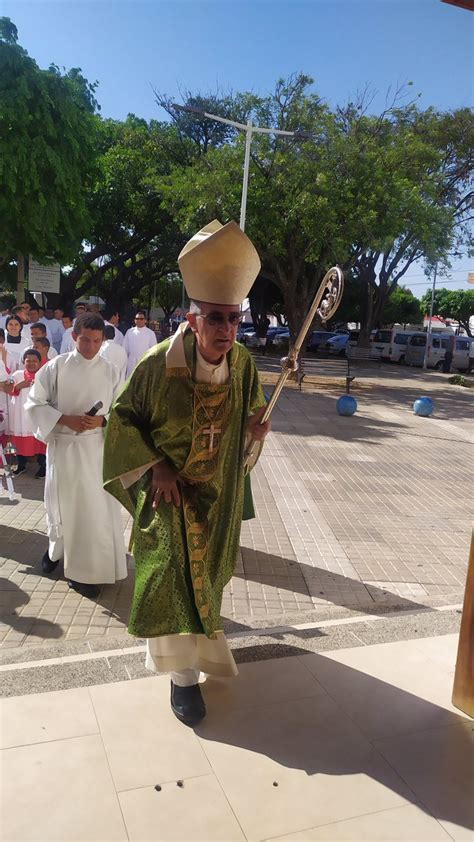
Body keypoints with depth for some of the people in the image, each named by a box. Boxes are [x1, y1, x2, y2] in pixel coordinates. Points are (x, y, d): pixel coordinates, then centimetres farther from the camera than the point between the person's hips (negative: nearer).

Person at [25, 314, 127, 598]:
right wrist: (65, 419, -16)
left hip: (97, 447, 1)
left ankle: (87, 570, 16)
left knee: (97, 507, 1)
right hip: (63, 446, -1)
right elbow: (36, 403, -2)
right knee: (64, 503, 10)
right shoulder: (57, 366, -4)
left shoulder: (110, 371, 0)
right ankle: (56, 548, 40)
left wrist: (102, 420, -16)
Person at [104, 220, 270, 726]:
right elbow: (123, 416, -11)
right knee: (174, 576, 0)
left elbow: (253, 411, 5)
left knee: (208, 568, 22)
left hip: (219, 494, 4)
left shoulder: (243, 364, -12)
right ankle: (184, 674, 17)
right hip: (170, 490, -4)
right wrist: (155, 466, -19)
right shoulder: (160, 364, -24)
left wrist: (257, 427, -18)